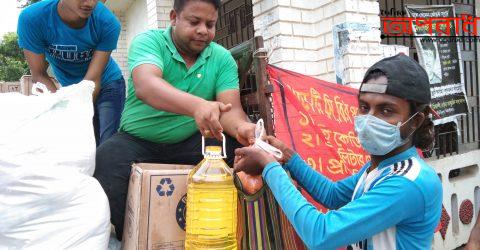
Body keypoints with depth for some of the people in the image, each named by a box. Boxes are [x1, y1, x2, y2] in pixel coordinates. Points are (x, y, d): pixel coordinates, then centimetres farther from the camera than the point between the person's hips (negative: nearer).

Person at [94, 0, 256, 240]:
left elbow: (230, 109, -13)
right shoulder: (148, 41, -10)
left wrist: (242, 128, -39)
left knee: (238, 146, -21)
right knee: (106, 158, -31)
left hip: (190, 143, 2)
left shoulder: (222, 59, -1)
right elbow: (145, 85, -32)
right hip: (137, 141, -1)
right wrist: (197, 105, -51)